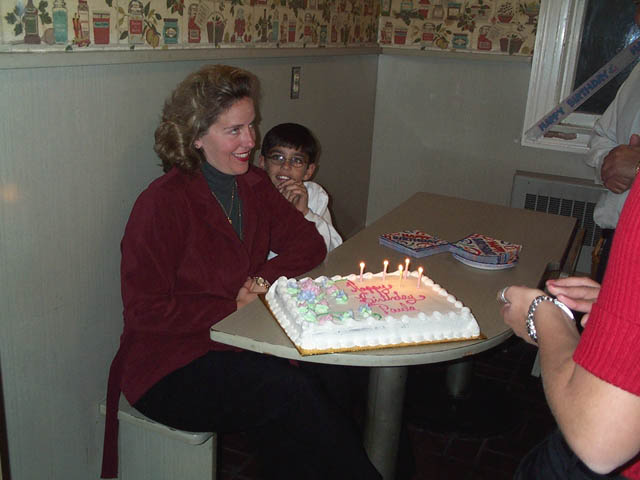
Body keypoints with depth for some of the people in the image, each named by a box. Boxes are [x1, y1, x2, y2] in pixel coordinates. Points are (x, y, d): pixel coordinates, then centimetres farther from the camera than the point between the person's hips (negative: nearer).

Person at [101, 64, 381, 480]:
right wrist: (233, 308, -17)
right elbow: (146, 312, -14)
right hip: (169, 370, -5)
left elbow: (309, 243, 7)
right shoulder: (163, 203, -14)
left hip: (234, 347, 5)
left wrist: (265, 277, -12)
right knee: (293, 391, -27)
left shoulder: (254, 186, 7)